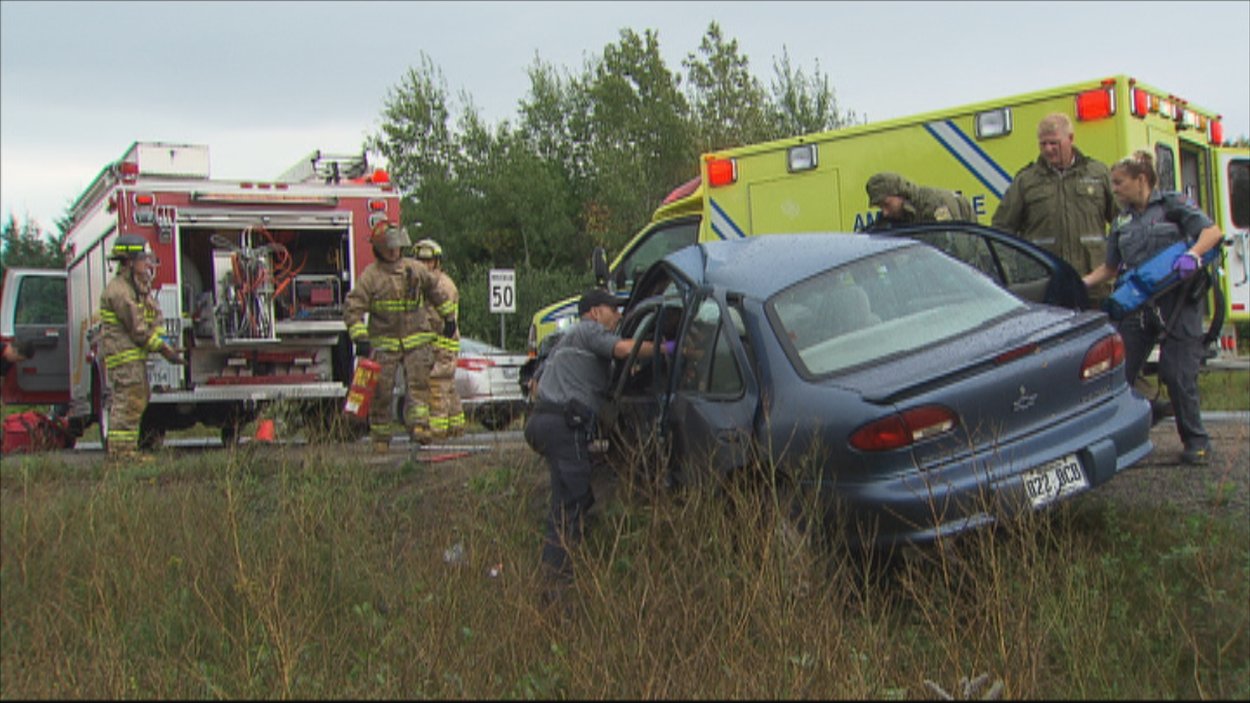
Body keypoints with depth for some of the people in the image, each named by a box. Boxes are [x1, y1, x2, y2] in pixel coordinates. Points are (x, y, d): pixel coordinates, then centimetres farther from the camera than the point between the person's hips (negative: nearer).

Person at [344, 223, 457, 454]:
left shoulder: (415, 269, 8)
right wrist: (360, 338, -16)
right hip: (384, 342, -2)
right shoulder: (370, 275, -4)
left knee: (419, 382, -12)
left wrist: (449, 318, 27)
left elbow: (436, 290, 23)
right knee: (382, 391, 0)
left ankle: (420, 426, -19)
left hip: (415, 340, 2)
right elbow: (352, 308, -7)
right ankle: (381, 438, 9)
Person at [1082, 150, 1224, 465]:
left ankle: (1196, 441, 12)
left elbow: (1212, 232, -8)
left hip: (1177, 301, -5)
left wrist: (1192, 254, -26)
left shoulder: (1172, 204, 1)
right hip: (1136, 306, 5)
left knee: (1177, 374, -5)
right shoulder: (1122, 220, 16)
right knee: (1119, 372, -1)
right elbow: (1110, 266, 20)